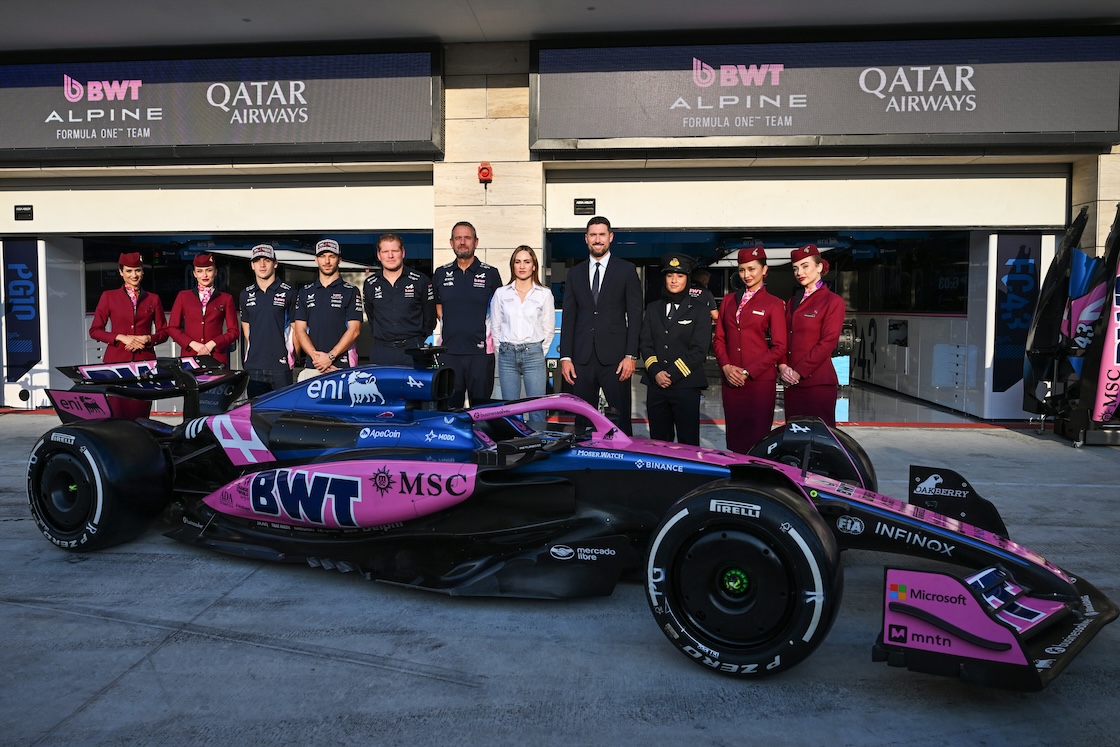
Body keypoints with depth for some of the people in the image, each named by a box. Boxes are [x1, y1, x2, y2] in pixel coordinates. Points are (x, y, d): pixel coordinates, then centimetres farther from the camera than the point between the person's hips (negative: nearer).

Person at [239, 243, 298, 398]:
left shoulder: (288, 292, 1)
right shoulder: (246, 294, 13)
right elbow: (245, 325, 21)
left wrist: (292, 356, 2)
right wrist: (255, 351, 14)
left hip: (281, 366, -4)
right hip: (253, 366, 4)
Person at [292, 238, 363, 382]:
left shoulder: (351, 291, 7)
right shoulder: (305, 292, 17)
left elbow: (354, 330, -1)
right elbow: (299, 330, 10)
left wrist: (330, 356, -11)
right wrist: (315, 356, -6)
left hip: (342, 366, -2)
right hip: (311, 367, 3)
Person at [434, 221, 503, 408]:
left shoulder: (490, 273, 3)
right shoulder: (441, 273, 11)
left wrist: (490, 333, 2)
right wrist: (450, 329, 11)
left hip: (481, 351, -2)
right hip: (450, 351, 2)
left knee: (481, 405, 2)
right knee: (450, 405, 6)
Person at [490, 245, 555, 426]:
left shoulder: (544, 294, 4)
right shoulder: (501, 293, 7)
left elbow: (549, 328, 8)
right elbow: (495, 326, 12)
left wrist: (538, 351, 7)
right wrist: (504, 350, 8)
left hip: (533, 355, -1)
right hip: (507, 356, 2)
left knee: (537, 411, -4)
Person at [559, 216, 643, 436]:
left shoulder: (626, 270, 5)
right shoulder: (575, 273, 13)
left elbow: (635, 316, 0)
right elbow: (568, 317, 11)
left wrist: (631, 356, -8)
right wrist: (565, 357, 3)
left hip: (615, 357, -3)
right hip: (582, 358, 3)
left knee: (621, 418, -2)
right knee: (582, 418, 4)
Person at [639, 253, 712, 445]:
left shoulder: (699, 309, 3)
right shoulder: (653, 308, 15)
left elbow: (699, 349, -5)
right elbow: (644, 343, 8)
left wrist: (672, 374, -12)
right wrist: (656, 372, -8)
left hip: (686, 385, -3)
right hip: (655, 384, 4)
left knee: (688, 442, -1)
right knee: (658, 442, 8)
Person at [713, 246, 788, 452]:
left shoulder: (774, 304, 1)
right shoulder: (729, 300, 13)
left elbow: (779, 347, -4)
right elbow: (719, 339, 12)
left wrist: (748, 371, -11)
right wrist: (726, 366, -6)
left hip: (760, 380, -3)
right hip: (731, 380, 4)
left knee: (758, 435, 0)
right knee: (735, 433, 7)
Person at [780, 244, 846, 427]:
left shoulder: (833, 301, -4)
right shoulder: (793, 302, 16)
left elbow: (827, 343, -11)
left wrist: (799, 371, -14)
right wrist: (782, 366, -5)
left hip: (818, 382, -6)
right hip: (792, 381, 6)